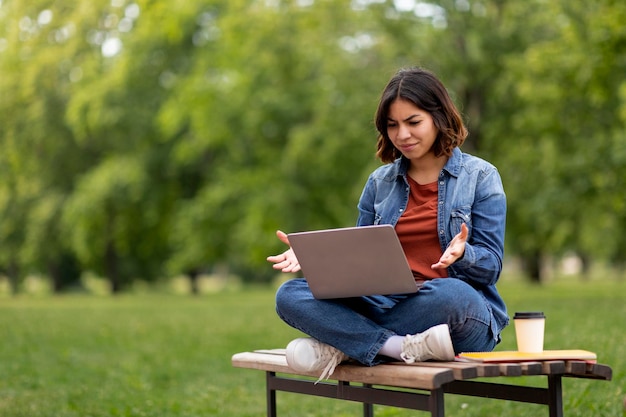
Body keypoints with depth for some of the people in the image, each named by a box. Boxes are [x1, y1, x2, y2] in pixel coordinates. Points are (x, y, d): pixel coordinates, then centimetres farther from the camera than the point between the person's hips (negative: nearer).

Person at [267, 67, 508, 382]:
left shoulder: (480, 176, 5)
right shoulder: (380, 182, 17)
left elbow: (491, 266, 0)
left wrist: (462, 254, -23)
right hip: (388, 306, 4)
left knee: (451, 295, -42)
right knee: (290, 295, -18)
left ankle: (337, 346, -26)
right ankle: (401, 348, -34)